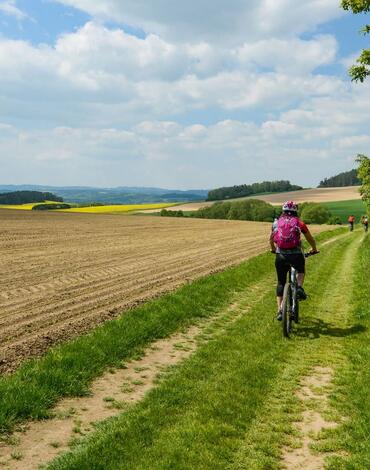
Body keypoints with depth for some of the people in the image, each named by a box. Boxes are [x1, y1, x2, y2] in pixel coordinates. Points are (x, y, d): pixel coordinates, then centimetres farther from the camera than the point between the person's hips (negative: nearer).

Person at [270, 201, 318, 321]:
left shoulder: (276, 223, 12)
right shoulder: (299, 223, 8)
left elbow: (271, 239, 27)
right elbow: (310, 239, 19)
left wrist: (273, 249, 47)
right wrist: (314, 249, 39)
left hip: (281, 256, 1)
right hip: (296, 255, -1)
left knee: (281, 282, 15)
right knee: (301, 271, 31)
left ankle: (279, 310, 8)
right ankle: (299, 287, 3)